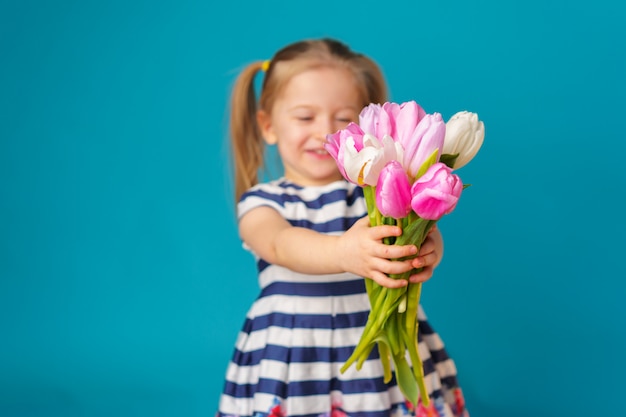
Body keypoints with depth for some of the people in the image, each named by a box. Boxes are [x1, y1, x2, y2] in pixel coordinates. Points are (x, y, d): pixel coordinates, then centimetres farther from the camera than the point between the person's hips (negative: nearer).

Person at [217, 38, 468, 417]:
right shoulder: (261, 201, 0)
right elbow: (278, 245, -22)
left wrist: (427, 249, -41)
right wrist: (344, 252, -43)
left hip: (384, 361, 1)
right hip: (293, 367, 0)